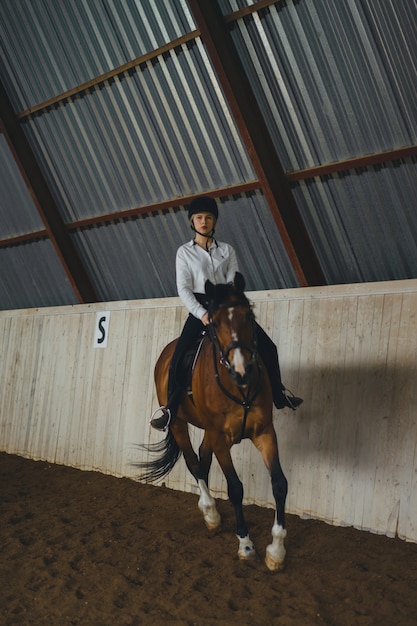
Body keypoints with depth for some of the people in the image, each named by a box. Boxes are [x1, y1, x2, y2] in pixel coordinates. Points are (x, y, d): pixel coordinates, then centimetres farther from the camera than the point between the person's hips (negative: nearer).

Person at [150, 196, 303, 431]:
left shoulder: (227, 250, 11)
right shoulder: (184, 252, 5)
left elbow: (234, 283, 3)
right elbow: (183, 288, -4)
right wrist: (202, 314, -18)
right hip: (200, 309, -2)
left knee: (267, 347, -6)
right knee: (179, 356, -21)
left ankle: (279, 394, 11)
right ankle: (171, 409, -7)